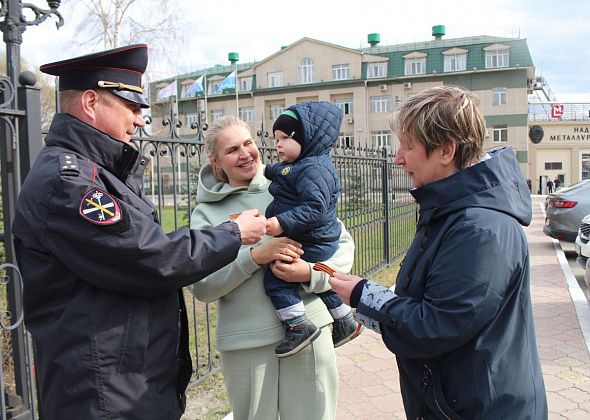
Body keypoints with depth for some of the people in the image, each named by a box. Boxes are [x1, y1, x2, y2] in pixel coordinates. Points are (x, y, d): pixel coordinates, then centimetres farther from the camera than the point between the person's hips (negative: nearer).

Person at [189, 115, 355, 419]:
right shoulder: (206, 213, 3)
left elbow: (344, 244, 4)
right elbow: (201, 286, -7)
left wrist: (311, 273, -15)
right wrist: (255, 257, -19)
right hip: (245, 341, 0)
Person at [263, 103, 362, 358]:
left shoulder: (313, 169, -22)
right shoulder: (302, 164, 11)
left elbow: (315, 207, -33)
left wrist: (282, 223, -38)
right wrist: (267, 170, 30)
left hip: (311, 245, -11)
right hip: (323, 242, 11)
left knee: (276, 276, -11)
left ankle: (298, 326, -7)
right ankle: (344, 323, 39)